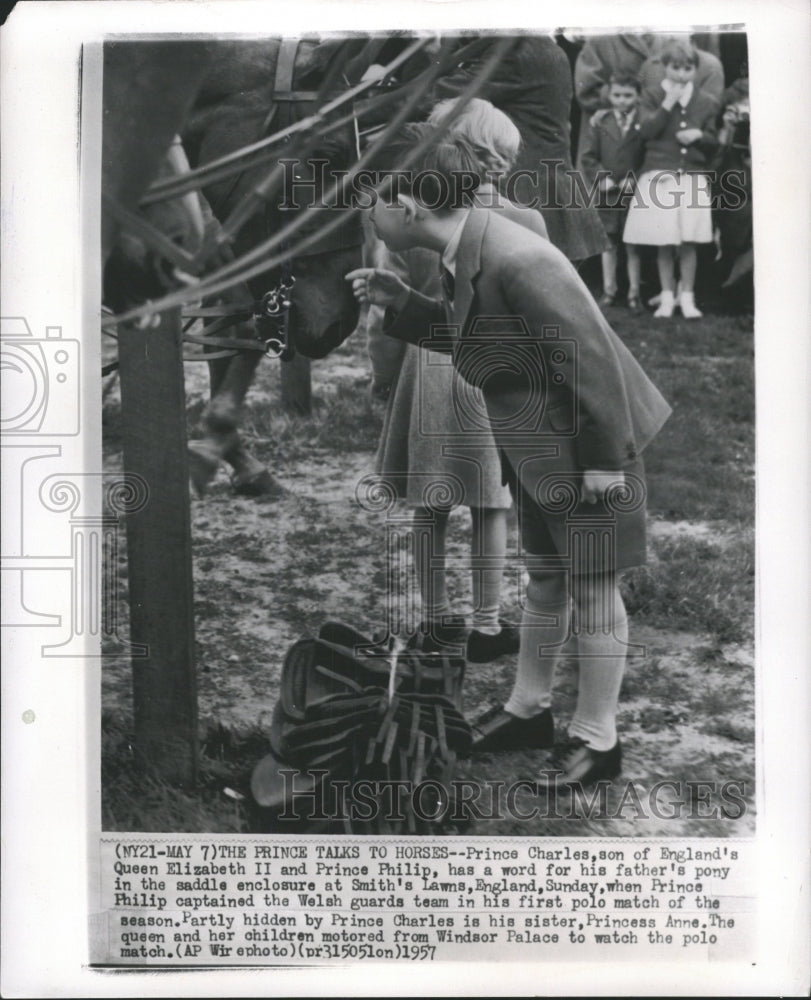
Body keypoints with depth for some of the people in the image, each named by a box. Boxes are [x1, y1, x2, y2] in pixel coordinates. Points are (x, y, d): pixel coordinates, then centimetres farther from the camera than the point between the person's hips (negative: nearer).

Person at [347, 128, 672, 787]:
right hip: (536, 450, 9)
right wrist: (402, 304, 5)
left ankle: (597, 739, 19)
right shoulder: (464, 255, 1)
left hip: (588, 446, -9)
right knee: (544, 580, 20)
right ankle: (529, 709, 36)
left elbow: (591, 356, -25)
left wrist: (603, 459, -20)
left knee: (591, 587, 4)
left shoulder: (516, 261, -28)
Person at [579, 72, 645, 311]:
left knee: (633, 245, 4)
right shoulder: (599, 121, 4)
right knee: (608, 243, 11)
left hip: (635, 193, -2)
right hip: (607, 193, 2)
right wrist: (601, 177, -10)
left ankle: (634, 293, 12)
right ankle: (609, 290, 21)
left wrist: (635, 179, -14)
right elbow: (589, 157, 3)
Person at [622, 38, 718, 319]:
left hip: (693, 178, 1)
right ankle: (667, 296, 12)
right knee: (664, 242, 1)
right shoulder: (652, 97, 4)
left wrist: (699, 135, -7)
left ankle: (687, 297, 10)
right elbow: (646, 131, -9)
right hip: (659, 177, -1)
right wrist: (668, 104, -13)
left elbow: (713, 142, 13)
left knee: (689, 242, 0)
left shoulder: (705, 103, 9)